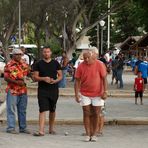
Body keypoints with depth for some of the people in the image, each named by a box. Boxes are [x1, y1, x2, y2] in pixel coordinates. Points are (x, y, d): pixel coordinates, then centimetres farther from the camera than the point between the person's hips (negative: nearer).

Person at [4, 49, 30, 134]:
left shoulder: (24, 64, 11)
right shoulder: (9, 65, -6)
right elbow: (6, 78, -10)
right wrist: (16, 82, -20)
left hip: (23, 90, 6)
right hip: (12, 90, -6)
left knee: (22, 110, 11)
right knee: (11, 110, -2)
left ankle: (23, 128, 19)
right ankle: (11, 128, 3)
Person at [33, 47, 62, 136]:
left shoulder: (56, 63, 7)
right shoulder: (39, 64, 3)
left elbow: (60, 76, 8)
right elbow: (35, 77, 1)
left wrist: (55, 81, -12)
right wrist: (43, 78, -17)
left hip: (54, 89, 2)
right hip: (42, 90, -2)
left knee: (52, 110, 13)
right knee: (43, 110, -11)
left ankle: (51, 128, 27)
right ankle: (41, 131, -15)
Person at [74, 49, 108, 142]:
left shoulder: (100, 65, -11)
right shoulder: (81, 66, -7)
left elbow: (104, 79, -6)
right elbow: (77, 81, -3)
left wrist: (105, 92, -12)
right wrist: (77, 94, -8)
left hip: (97, 94, -1)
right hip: (85, 94, 1)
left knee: (96, 114, 4)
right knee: (86, 114, 1)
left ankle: (94, 134, 12)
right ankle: (88, 134, 7)